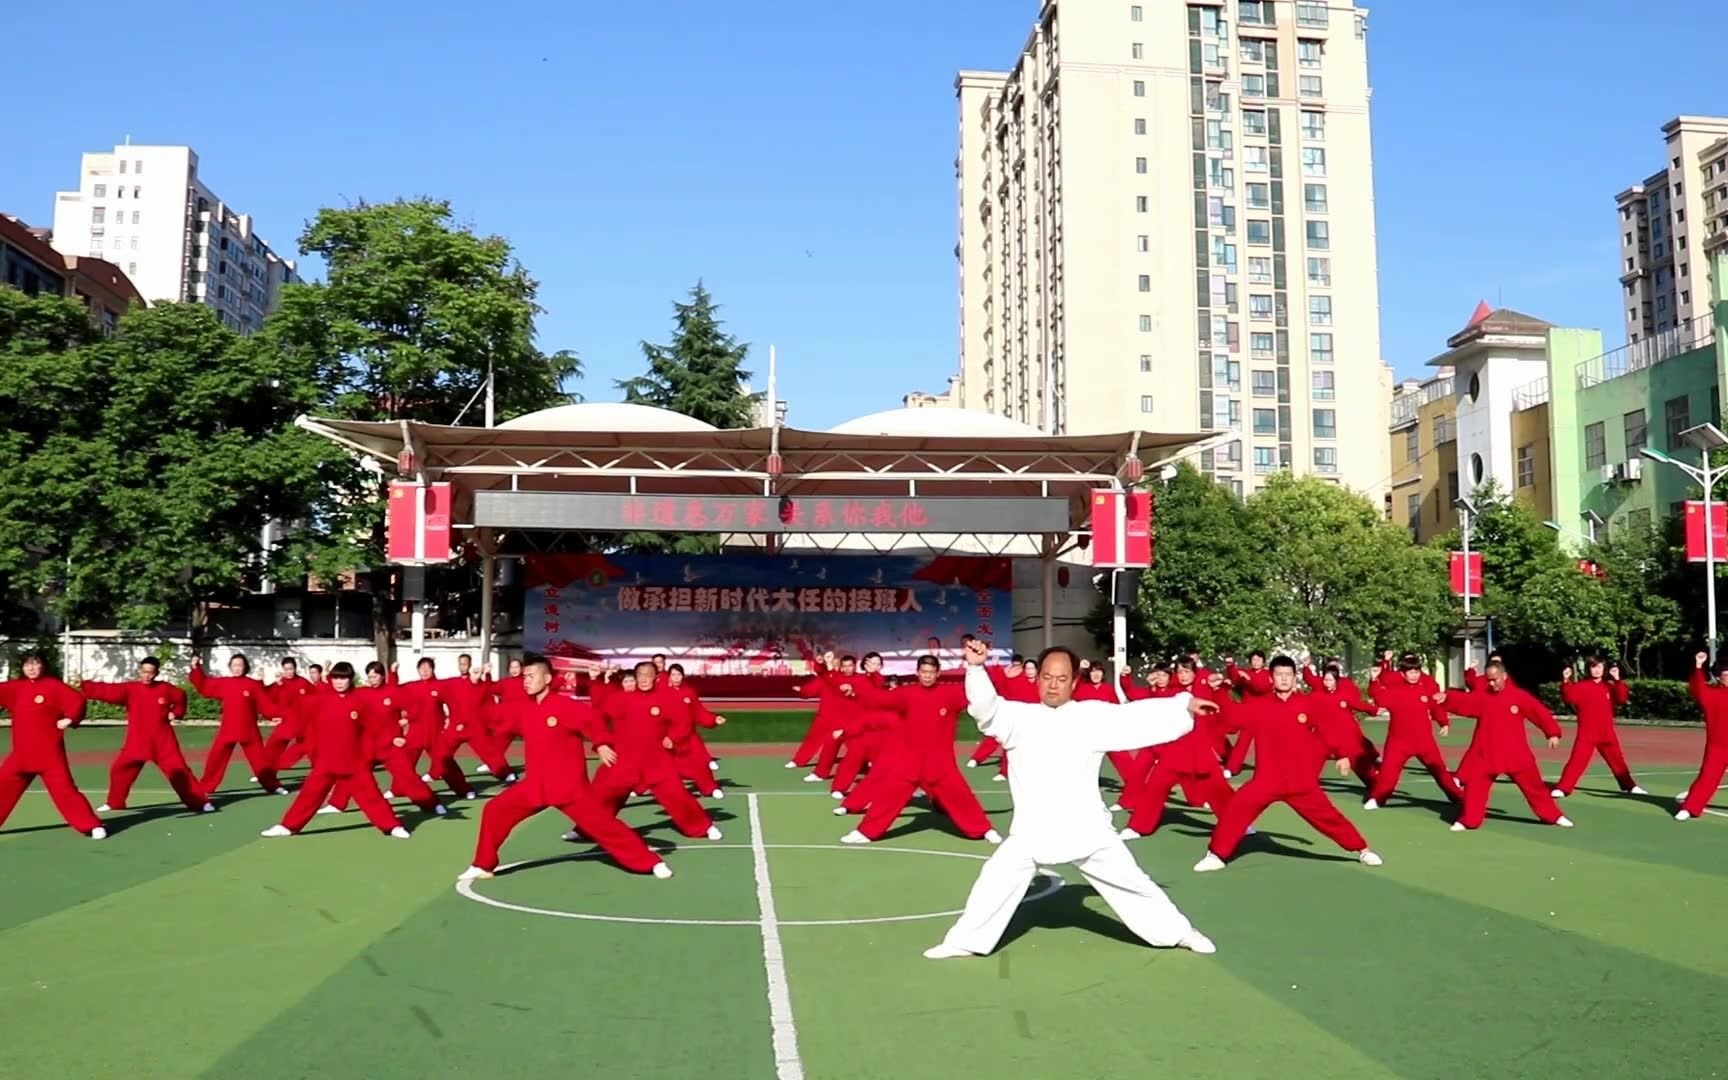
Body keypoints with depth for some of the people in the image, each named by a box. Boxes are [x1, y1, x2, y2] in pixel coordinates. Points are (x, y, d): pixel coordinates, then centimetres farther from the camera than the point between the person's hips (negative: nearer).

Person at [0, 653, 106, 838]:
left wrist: (69, 720, -18)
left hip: (49, 752, -6)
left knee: (64, 789, -9)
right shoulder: (16, 687, 9)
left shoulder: (53, 685, -7)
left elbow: (77, 701, -12)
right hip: (21, 753, 6)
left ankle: (92, 826, -5)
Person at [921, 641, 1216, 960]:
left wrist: (1185, 704, -2)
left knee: (1130, 881, 12)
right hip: (1032, 830, 0)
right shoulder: (1019, 716, -1)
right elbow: (985, 707, -15)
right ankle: (966, 941, 17)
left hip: (1086, 828, 0)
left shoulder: (1094, 716, 0)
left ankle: (1178, 933, 30)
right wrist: (975, 668, -31)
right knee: (996, 880, 1)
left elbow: (1139, 716, 2)